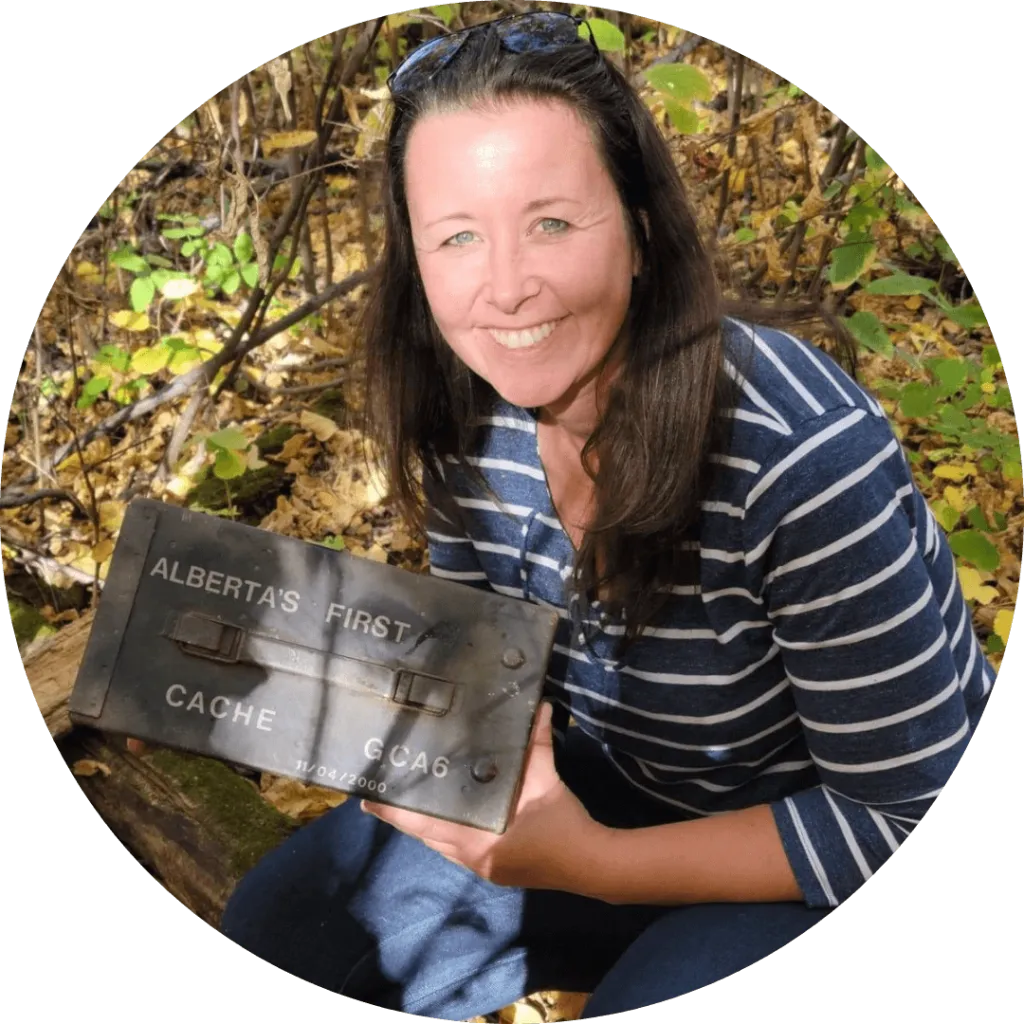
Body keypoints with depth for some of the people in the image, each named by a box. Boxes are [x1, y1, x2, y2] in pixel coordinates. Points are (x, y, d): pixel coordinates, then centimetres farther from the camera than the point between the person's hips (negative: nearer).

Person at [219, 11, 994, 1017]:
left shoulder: (804, 453, -31)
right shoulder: (469, 413, -12)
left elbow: (905, 813, -22)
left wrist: (595, 865, -26)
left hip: (843, 868, -4)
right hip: (613, 783, 5)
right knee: (271, 929, -2)